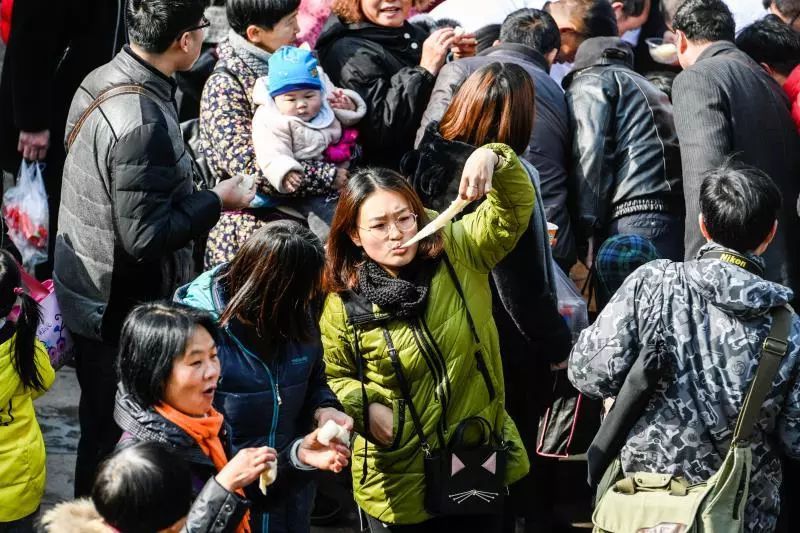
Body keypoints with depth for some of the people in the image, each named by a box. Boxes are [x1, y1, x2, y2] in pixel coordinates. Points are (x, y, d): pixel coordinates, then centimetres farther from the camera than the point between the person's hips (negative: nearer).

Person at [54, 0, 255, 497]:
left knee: (101, 427, 22)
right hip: (123, 314, -9)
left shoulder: (102, 80, 0)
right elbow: (145, 237, -26)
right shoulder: (144, 122, -28)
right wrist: (216, 200, -15)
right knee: (115, 442, 6)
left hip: (88, 294, 9)